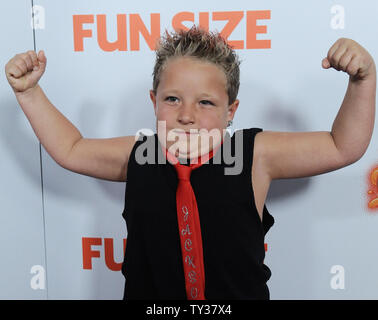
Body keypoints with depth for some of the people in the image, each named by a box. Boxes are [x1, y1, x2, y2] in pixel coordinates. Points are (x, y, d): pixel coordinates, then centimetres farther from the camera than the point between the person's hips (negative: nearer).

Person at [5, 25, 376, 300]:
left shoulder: (255, 154, -13)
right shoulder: (136, 156, -7)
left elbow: (342, 148, -6)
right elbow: (70, 149, 8)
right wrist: (29, 91, 4)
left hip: (240, 292, -1)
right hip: (148, 292, 2)